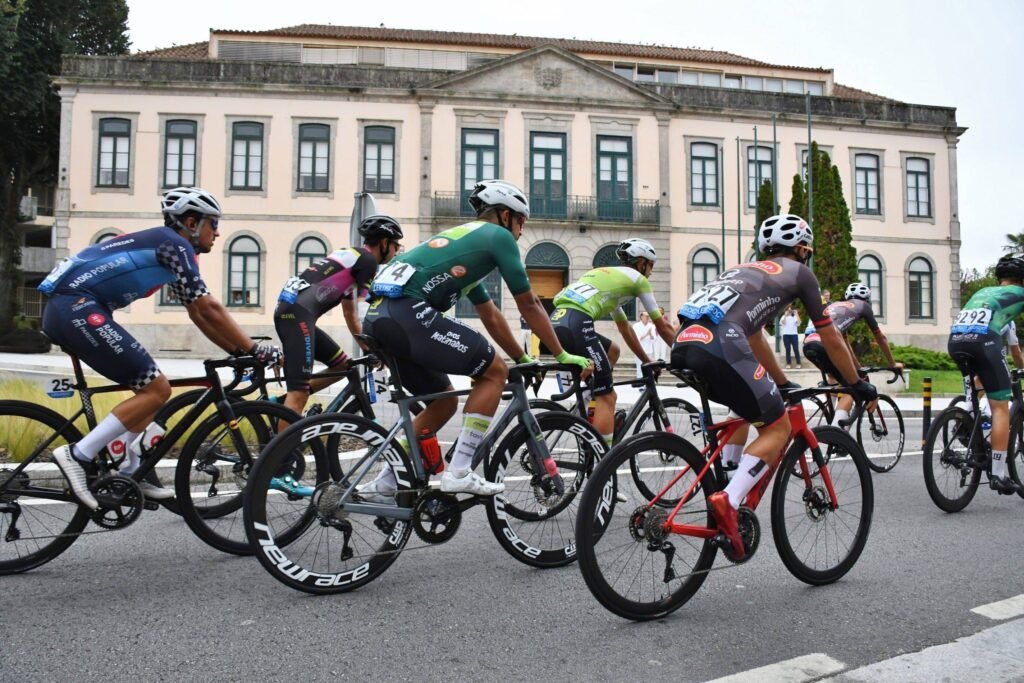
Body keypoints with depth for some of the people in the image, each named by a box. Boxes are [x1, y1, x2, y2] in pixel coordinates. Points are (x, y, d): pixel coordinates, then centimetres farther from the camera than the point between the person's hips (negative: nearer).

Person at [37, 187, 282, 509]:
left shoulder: (165, 247, 22)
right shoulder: (174, 244, -7)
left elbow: (198, 313, 23)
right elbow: (210, 309, -12)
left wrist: (239, 351, 18)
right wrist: (254, 349, -6)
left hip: (65, 309, 10)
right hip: (77, 308, -10)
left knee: (150, 387, 14)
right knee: (156, 390, -10)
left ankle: (128, 474, 16)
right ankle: (78, 455, -9)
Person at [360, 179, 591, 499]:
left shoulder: (466, 237, 32)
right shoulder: (498, 235, 6)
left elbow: (490, 316, 35)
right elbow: (529, 305, 7)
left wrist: (524, 359, 38)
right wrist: (563, 355, 17)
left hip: (378, 315, 10)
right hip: (407, 311, -10)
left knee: (445, 400, 20)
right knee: (495, 371, 0)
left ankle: (384, 484, 20)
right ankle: (458, 473, -2)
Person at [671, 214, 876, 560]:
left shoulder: (745, 269, 38)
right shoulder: (799, 273, 20)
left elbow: (754, 337, 46)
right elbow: (831, 340, 26)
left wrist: (783, 383, 55)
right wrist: (857, 384, 41)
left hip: (682, 345, 7)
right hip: (720, 346, -7)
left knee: (746, 410, 31)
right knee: (778, 428, 7)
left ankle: (725, 491, 24)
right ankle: (728, 502, -13)